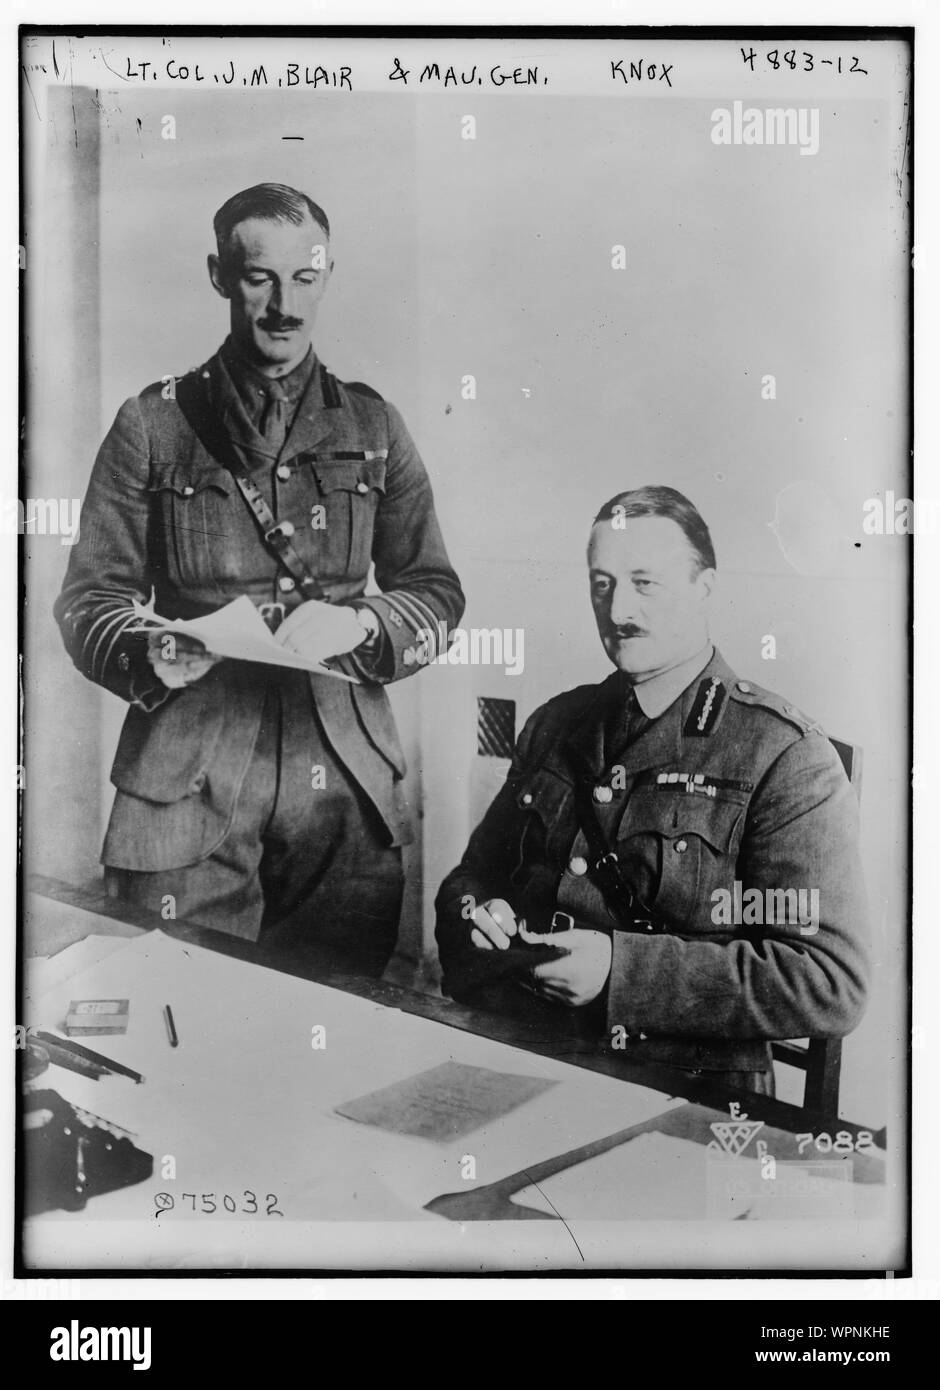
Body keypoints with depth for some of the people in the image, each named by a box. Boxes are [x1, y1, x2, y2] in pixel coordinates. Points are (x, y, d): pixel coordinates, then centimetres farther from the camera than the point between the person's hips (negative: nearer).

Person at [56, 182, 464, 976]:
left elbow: (437, 591, 10)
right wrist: (151, 653, -17)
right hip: (186, 779, -1)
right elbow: (88, 598, 4)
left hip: (346, 777, 2)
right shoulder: (154, 424, 5)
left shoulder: (371, 425, 10)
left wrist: (360, 621, -10)